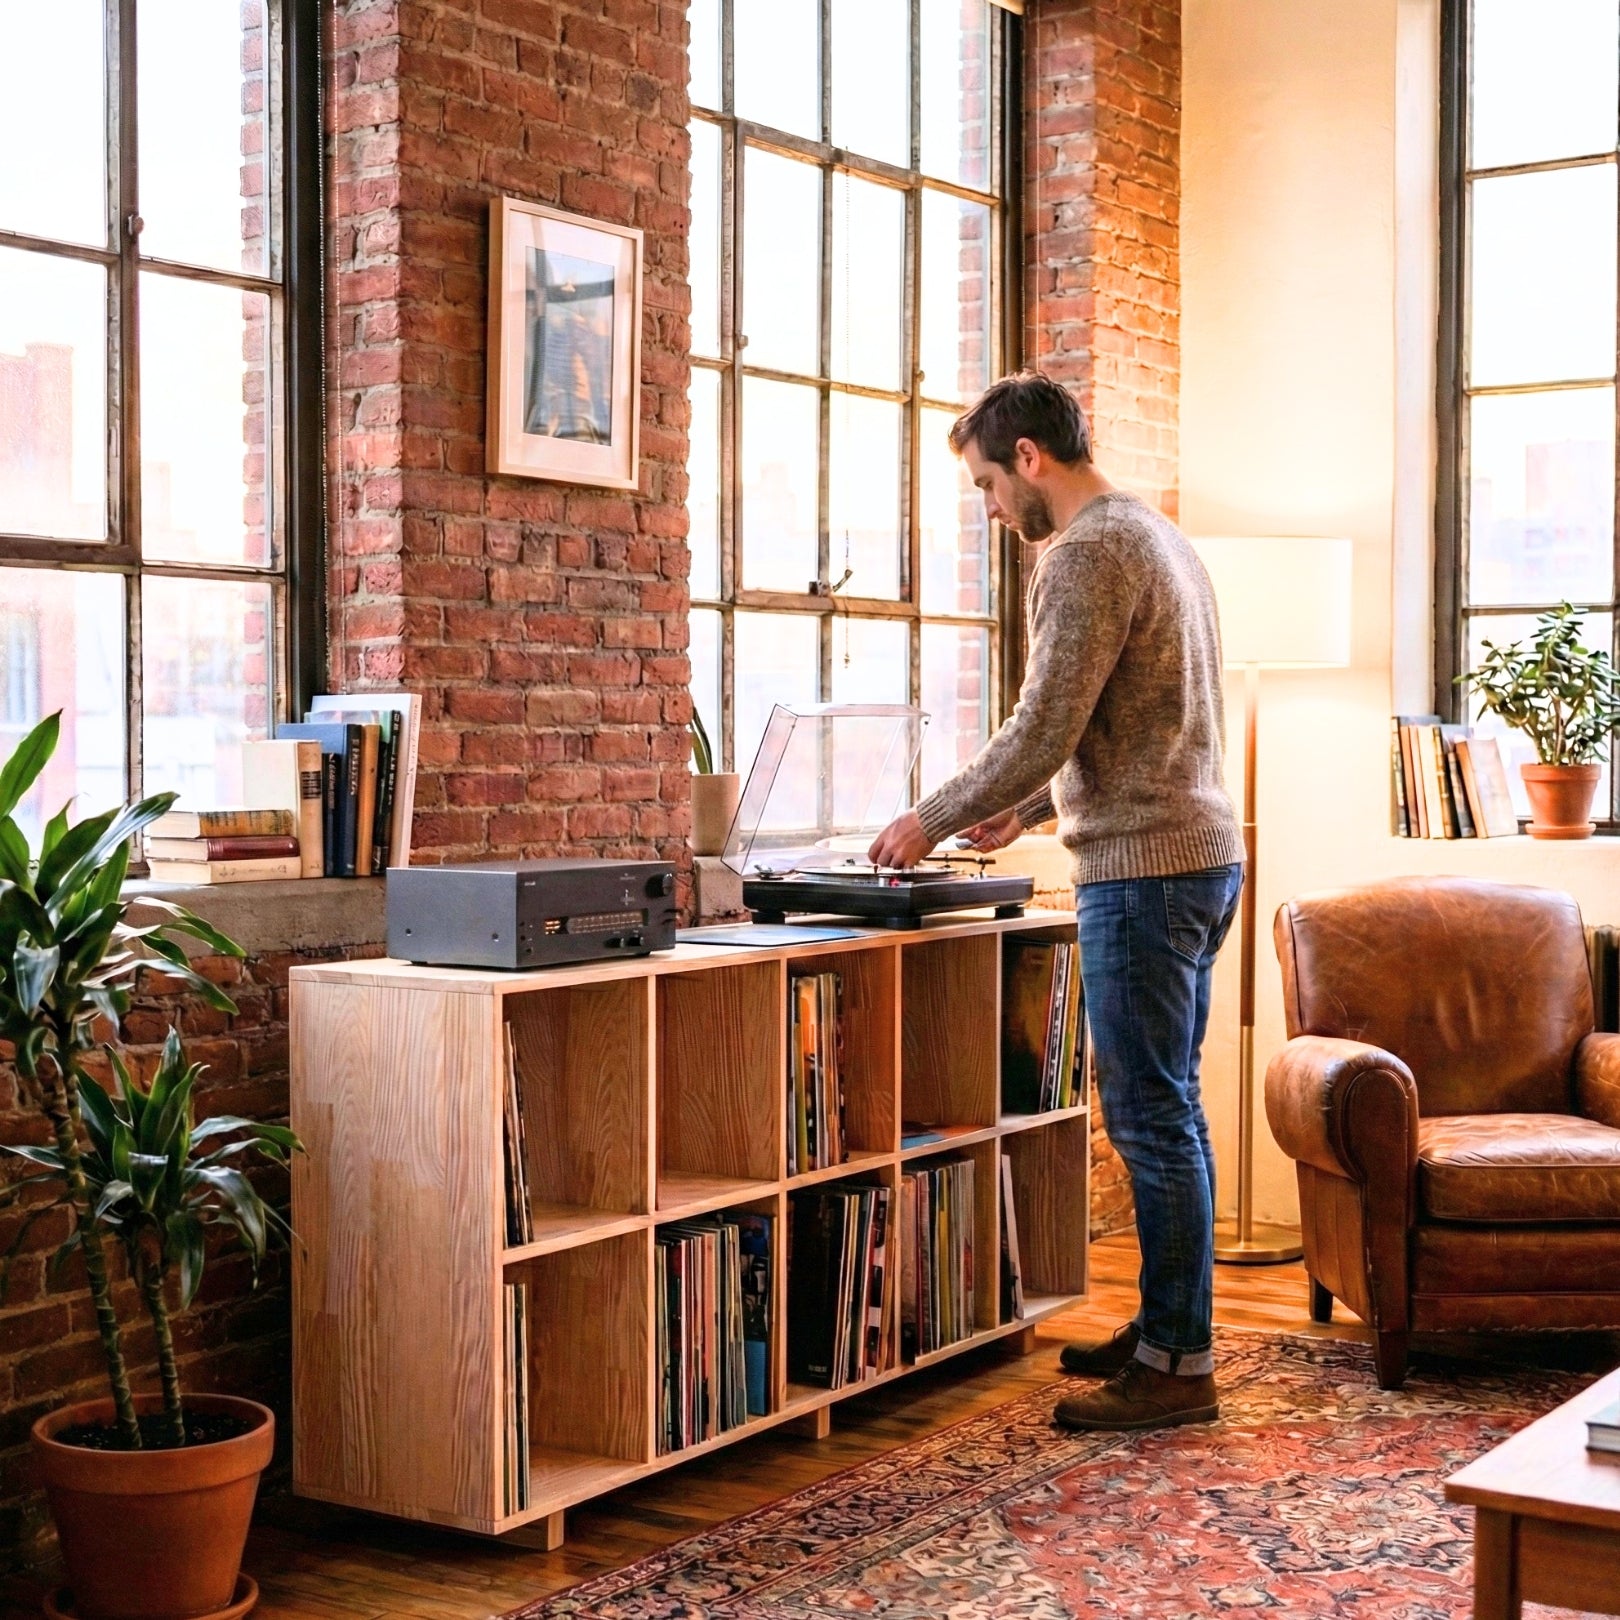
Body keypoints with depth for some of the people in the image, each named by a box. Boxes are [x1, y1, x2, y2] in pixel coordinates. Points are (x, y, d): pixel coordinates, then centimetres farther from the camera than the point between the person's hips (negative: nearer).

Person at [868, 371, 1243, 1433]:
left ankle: (1180, 1366, 2)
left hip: (1145, 869, -10)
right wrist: (1024, 810, 23)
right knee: (1167, 1110, 15)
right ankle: (1166, 1329, 24)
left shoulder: (1089, 556, -14)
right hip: (1201, 857, 10)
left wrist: (935, 821, -6)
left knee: (1153, 1117, -5)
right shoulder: (1160, 538, 19)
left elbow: (1043, 731, -18)